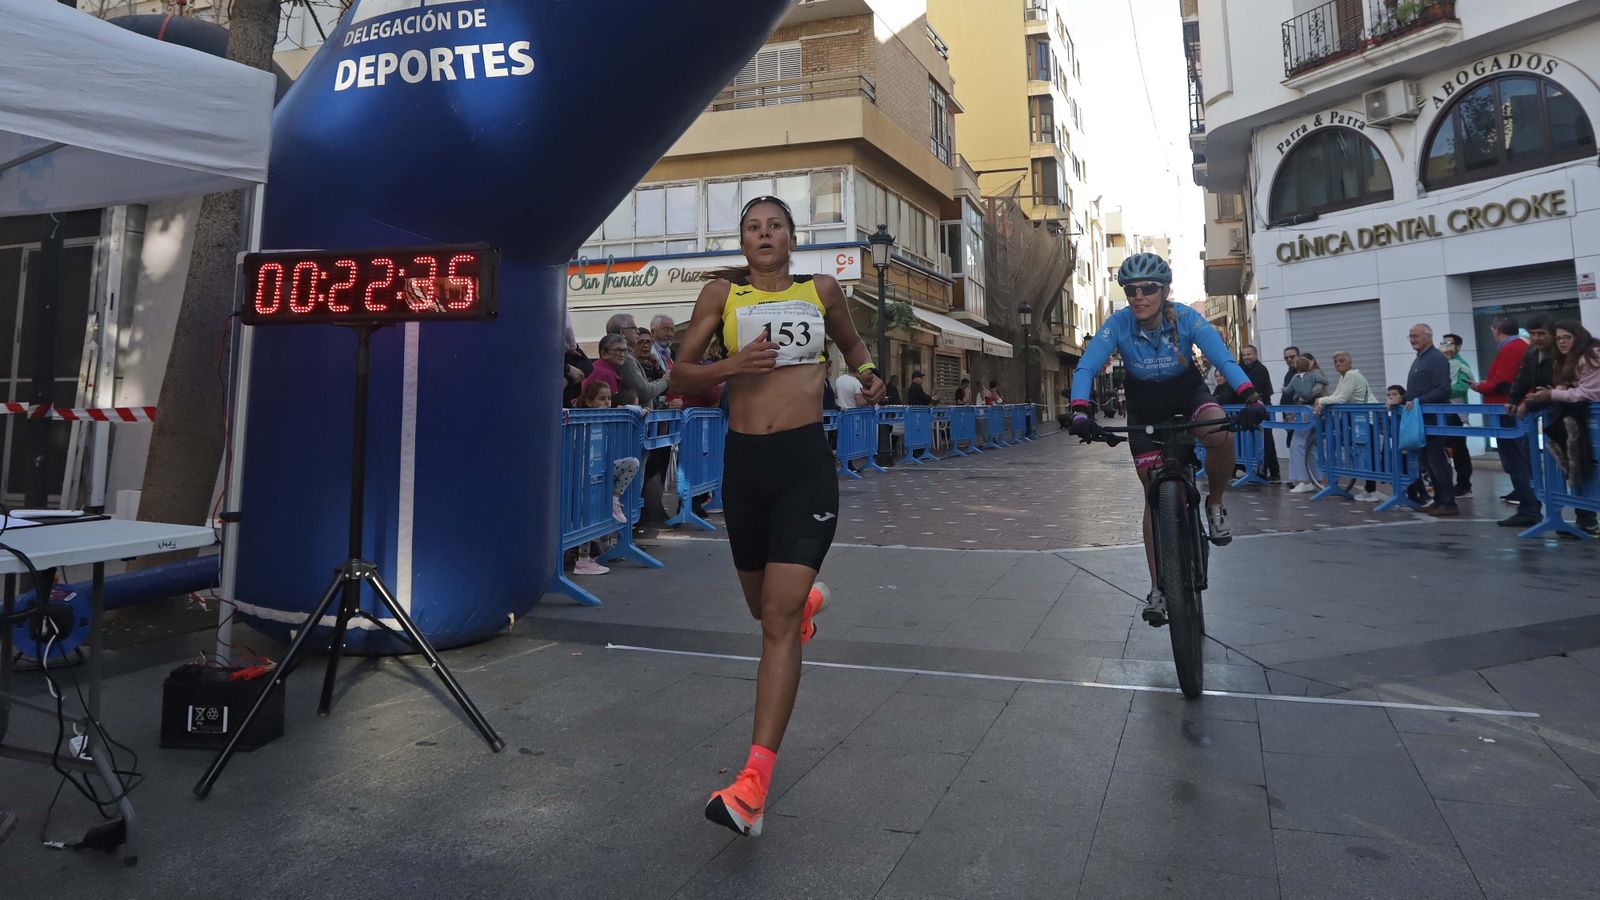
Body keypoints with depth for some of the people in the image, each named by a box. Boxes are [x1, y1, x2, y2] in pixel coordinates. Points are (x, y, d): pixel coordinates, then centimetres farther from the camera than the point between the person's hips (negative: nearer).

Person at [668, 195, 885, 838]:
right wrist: (732, 366, -13)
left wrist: (867, 373, 7)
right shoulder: (721, 294, 6)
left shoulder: (821, 291, 8)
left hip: (806, 461, -2)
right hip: (743, 462, 2)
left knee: (779, 619, -11)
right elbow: (679, 377, 4)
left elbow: (851, 343, 28)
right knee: (764, 607, 18)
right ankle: (810, 597, 58)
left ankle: (755, 782, -9)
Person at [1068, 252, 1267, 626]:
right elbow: (1085, 367, -32)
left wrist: (1250, 397, -49)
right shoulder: (1118, 324, -24)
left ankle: (1215, 505, -4)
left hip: (1188, 391, 0)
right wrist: (1080, 410, -49)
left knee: (1221, 435, -35)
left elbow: (1224, 359, -32)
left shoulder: (1187, 318, -24)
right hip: (1145, 406, 0)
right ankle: (1158, 589, 6)